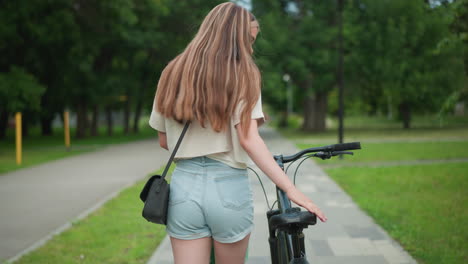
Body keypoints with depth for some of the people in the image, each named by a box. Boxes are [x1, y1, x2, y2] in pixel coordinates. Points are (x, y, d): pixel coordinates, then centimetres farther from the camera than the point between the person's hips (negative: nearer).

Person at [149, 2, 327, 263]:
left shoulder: (174, 73, 7)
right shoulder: (242, 75, -5)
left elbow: (164, 141, 11)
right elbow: (249, 139, -16)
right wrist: (292, 189, -19)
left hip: (184, 186, 3)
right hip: (229, 188, -2)